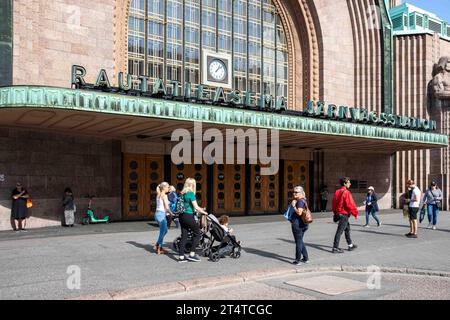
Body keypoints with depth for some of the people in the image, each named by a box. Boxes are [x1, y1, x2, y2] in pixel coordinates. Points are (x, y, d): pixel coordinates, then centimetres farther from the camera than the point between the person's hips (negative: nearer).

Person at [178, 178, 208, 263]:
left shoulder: (182, 193, 11)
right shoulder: (191, 194, -13)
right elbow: (196, 207, -16)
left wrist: (198, 210, 23)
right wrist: (204, 212, -1)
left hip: (182, 216, 8)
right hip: (189, 216, -8)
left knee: (184, 235, 10)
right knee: (197, 234, 5)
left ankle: (181, 256, 10)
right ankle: (192, 254, 3)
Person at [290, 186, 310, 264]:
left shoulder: (300, 201, -16)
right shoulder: (302, 201, 16)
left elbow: (299, 212, -26)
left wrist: (293, 206, -17)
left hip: (297, 224, -10)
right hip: (301, 224, 10)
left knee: (298, 242, -2)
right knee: (300, 241, 18)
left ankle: (298, 260, 6)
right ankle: (306, 258, 23)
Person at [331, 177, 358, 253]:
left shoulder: (337, 192, 10)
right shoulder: (346, 192, -16)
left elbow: (334, 204, 15)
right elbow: (350, 204, -19)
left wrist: (335, 213, 22)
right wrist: (355, 213, -9)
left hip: (338, 213, 9)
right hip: (344, 214, -9)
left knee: (347, 229, 21)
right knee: (340, 231, -6)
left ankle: (350, 245, 31)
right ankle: (335, 248, -3)